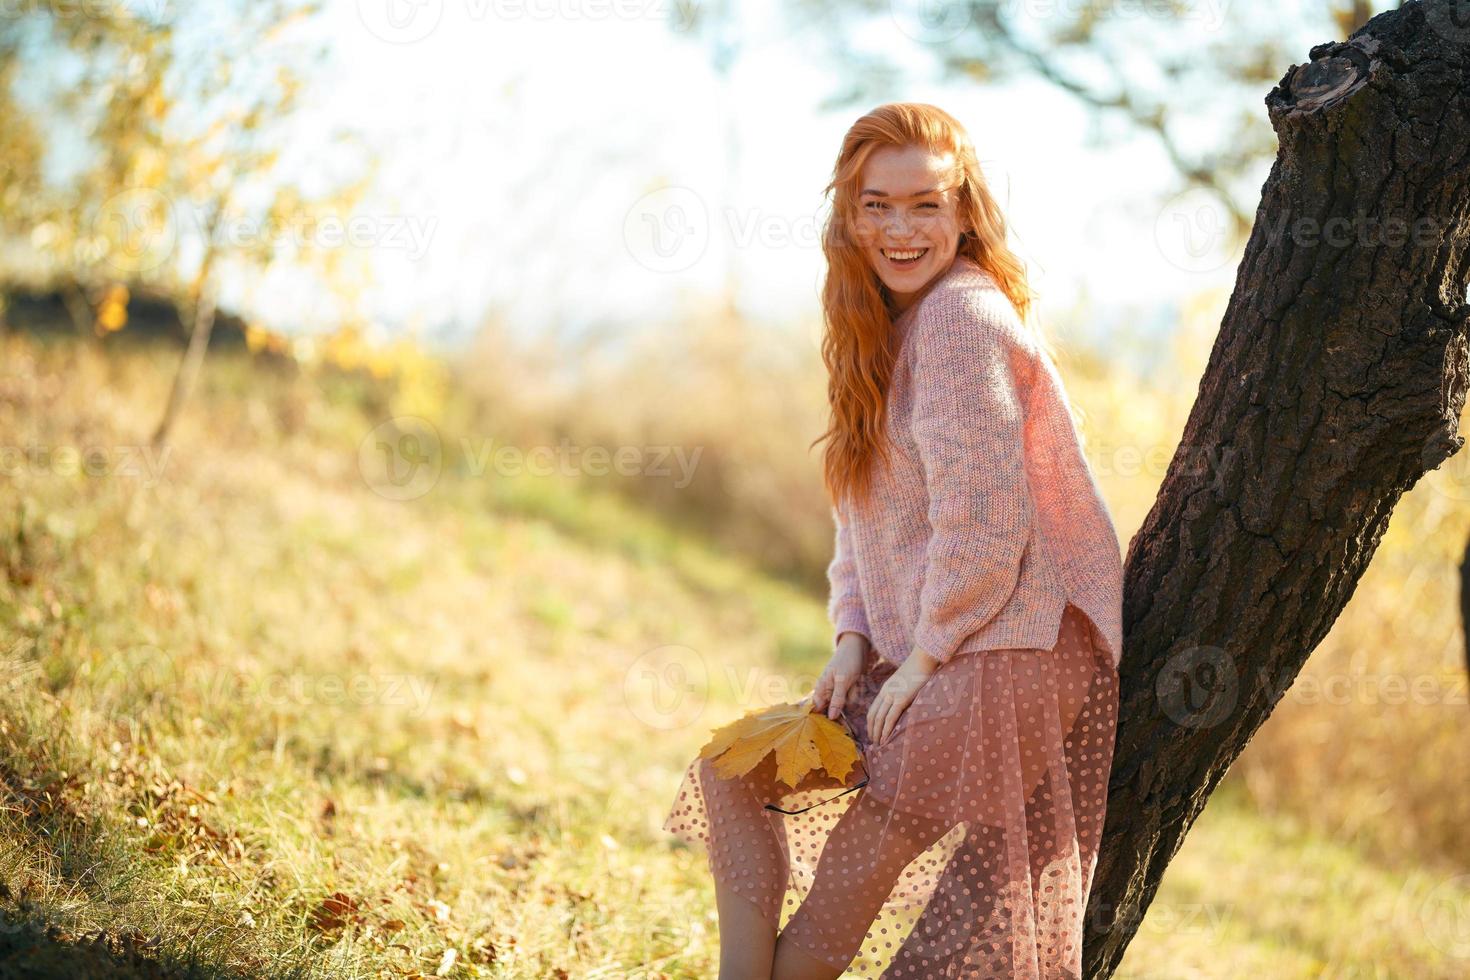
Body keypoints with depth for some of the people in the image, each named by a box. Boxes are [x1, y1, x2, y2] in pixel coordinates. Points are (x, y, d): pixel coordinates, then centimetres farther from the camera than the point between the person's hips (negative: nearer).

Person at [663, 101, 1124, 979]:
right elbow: (865, 516, 18)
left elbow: (984, 521, -20)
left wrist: (925, 654, -13)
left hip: (1009, 654, -10)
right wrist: (853, 638, 4)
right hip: (916, 657, 11)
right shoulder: (884, 329, 16)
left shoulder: (965, 319, -13)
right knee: (731, 767, 7)